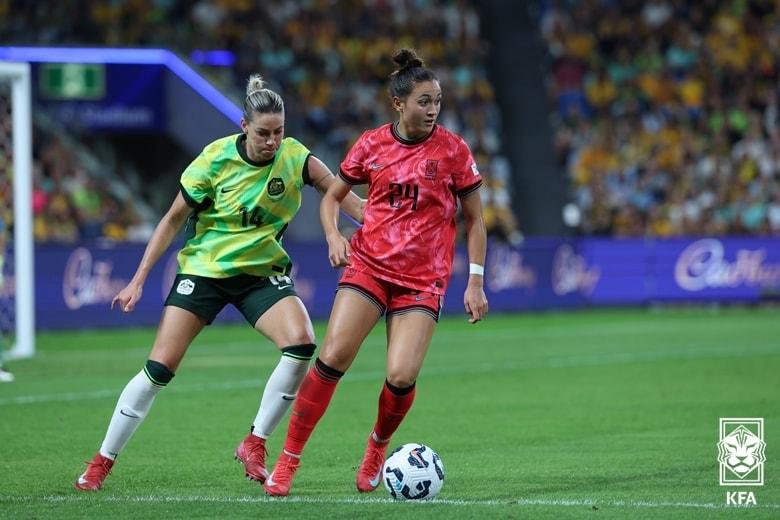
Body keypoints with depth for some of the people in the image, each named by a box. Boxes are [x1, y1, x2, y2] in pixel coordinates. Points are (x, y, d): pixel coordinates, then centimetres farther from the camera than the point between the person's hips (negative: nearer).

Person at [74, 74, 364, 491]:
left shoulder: (294, 157, -12)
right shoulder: (216, 159, -14)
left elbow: (341, 197, -7)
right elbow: (174, 219, -4)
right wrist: (138, 280, -5)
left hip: (262, 271, 2)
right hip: (204, 267, -1)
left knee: (300, 343, -25)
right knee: (159, 367, -9)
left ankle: (254, 445, -9)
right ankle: (102, 462, 6)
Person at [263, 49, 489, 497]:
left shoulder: (453, 150, -3)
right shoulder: (371, 145, 1)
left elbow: (474, 220, 4)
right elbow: (332, 196, 16)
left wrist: (475, 282, -1)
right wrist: (334, 236, -4)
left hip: (424, 279, -1)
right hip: (368, 264, 1)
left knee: (402, 377, -15)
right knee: (332, 359, -15)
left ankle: (377, 448, 17)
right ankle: (288, 461, -3)